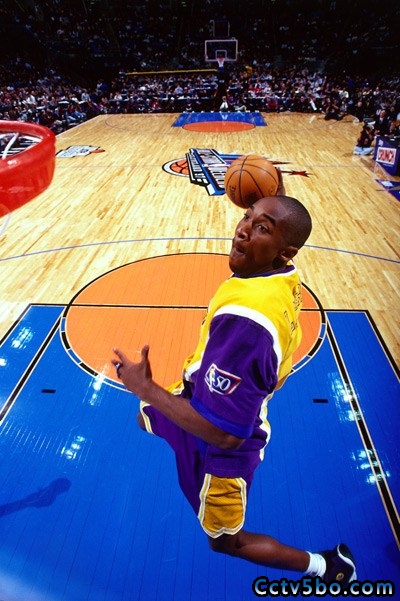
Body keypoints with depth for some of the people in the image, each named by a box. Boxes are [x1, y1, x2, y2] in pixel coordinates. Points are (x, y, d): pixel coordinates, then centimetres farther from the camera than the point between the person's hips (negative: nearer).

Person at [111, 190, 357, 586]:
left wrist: (145, 388, -26)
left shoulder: (246, 318, -42)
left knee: (225, 541, 20)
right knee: (146, 418, 34)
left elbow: (224, 432, -36)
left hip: (223, 441, -8)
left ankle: (327, 566, 39)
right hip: (212, 396, 8)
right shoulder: (284, 275, -15)